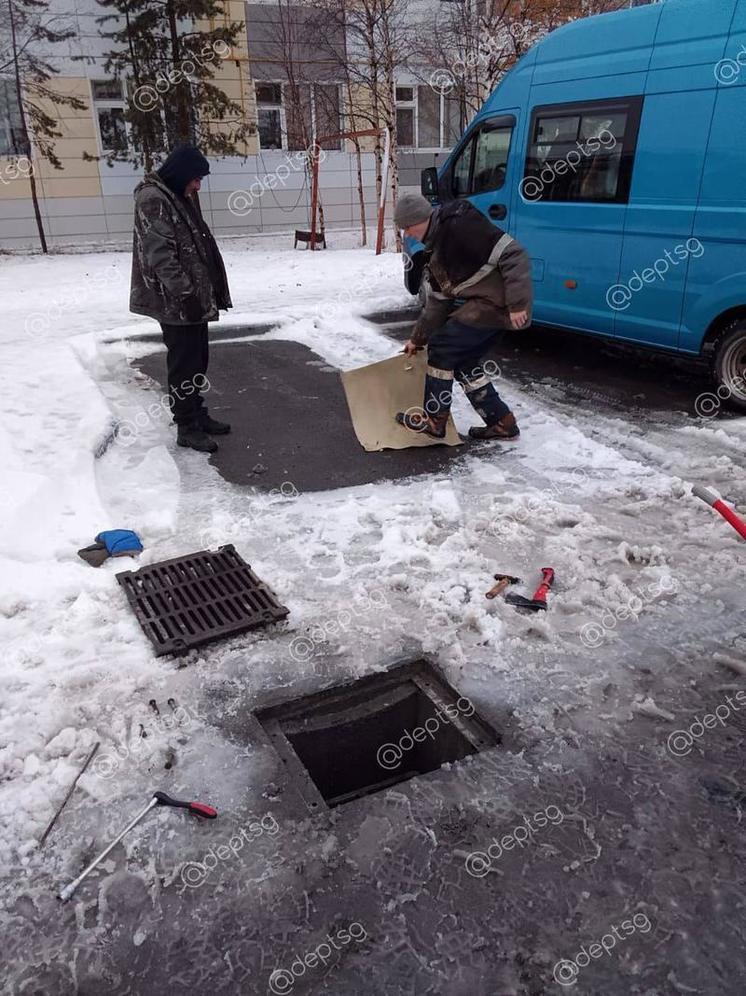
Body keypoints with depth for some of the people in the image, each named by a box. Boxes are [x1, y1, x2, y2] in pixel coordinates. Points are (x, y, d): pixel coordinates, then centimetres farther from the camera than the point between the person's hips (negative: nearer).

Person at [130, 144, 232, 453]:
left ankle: (197, 414, 29)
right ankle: (187, 427, 6)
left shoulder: (179, 196, 16)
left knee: (198, 359, 16)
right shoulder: (152, 200, -15)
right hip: (175, 302, -10)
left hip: (195, 298, 10)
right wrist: (185, 294, -23)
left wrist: (210, 289, 20)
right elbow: (160, 255, -21)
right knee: (184, 363, -3)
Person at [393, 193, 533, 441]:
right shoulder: (436, 247, 15)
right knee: (463, 359, 15)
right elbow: (438, 299, 23)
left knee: (442, 346, -6)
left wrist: (517, 303, -26)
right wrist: (418, 338, 26)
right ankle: (501, 423, 20)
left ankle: (434, 420, 5)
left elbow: (513, 254, -23)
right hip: (488, 303, 10)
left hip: (498, 302, -10)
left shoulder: (459, 225, -17)